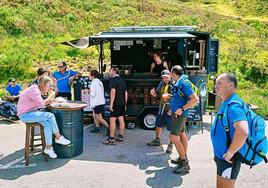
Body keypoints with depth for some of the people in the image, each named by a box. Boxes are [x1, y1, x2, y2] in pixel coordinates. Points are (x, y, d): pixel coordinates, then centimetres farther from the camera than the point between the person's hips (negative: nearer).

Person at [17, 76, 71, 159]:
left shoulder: (37, 90, 12)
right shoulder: (34, 90, -18)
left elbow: (43, 103, 14)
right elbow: (41, 104, -24)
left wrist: (49, 98, -1)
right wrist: (50, 97, -10)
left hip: (31, 113, 9)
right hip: (25, 115, -9)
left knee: (48, 124, -14)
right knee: (50, 116, -20)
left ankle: (48, 148, -10)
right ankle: (59, 138, -4)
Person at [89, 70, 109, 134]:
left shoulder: (93, 83, -15)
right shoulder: (99, 82, 12)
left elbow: (93, 94, -20)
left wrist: (89, 92, 0)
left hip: (97, 103, -9)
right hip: (101, 101, 9)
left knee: (98, 118, -2)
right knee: (94, 116, 18)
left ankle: (109, 128, -4)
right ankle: (97, 128, 24)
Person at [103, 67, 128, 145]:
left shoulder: (113, 80, -9)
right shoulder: (122, 80, 17)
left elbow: (113, 91, -20)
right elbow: (126, 93, 18)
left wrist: (111, 104, -21)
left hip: (116, 103, -8)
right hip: (122, 103, 8)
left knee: (112, 120, -6)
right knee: (121, 120, 11)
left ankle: (111, 139, -7)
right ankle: (121, 137, 17)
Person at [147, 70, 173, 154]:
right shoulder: (161, 84, 7)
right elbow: (157, 94, 17)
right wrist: (153, 93, -4)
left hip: (170, 109, -7)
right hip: (162, 108, 8)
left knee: (171, 128, 1)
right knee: (158, 124, 18)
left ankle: (171, 145, 15)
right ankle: (157, 140, 37)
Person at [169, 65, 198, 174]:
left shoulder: (184, 83, -19)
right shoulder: (178, 83, 9)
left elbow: (194, 99, -24)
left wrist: (182, 109, -25)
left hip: (180, 114, -10)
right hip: (177, 113, 10)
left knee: (174, 137, -11)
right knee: (181, 134, 17)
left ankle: (184, 163, -5)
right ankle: (184, 157, 30)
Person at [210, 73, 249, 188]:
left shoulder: (233, 105, -25)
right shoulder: (226, 103, 8)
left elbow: (243, 132, -40)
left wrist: (230, 153, -28)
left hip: (228, 160, -10)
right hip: (221, 156, 10)